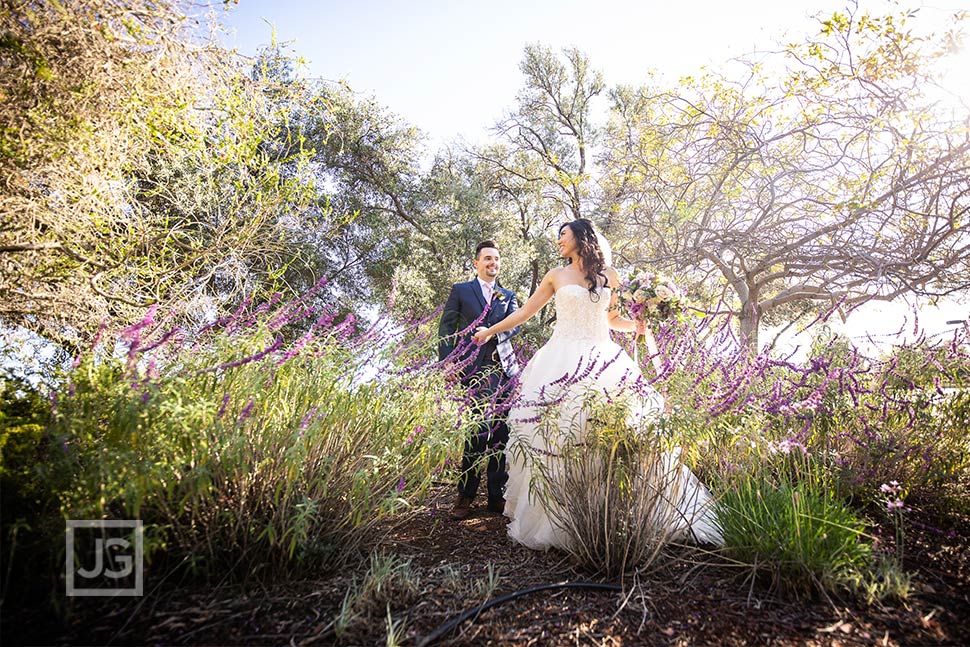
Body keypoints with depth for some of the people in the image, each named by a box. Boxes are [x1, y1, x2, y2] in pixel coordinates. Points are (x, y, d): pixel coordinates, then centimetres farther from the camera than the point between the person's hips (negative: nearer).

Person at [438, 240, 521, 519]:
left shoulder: (508, 295, 20)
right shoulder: (460, 290, 10)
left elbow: (515, 323, 5)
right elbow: (446, 327, 5)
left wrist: (492, 333, -15)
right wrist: (447, 360, -7)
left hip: (503, 367, 3)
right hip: (473, 367, -3)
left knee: (499, 432, 4)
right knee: (478, 430, -6)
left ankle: (497, 496, 14)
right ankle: (465, 495, 7)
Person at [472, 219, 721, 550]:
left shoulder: (608, 274, 13)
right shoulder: (556, 276, 10)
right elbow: (524, 312, 13)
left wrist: (636, 325, 1)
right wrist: (489, 331, 12)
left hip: (603, 361, 1)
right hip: (563, 361, -1)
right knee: (557, 430, -6)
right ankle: (556, 517, 4)